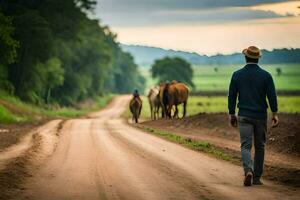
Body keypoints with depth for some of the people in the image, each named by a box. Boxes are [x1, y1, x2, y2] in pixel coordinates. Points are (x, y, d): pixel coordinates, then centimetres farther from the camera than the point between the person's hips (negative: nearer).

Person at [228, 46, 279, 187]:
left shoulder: (237, 75, 0)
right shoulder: (266, 76, -3)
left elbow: (232, 96, 3)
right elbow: (272, 96, -5)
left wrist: (232, 115, 12)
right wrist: (275, 114, 0)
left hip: (244, 116, 0)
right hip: (261, 116, 1)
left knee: (245, 146, -3)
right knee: (259, 146, 12)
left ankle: (248, 170, -29)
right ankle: (257, 178, 16)